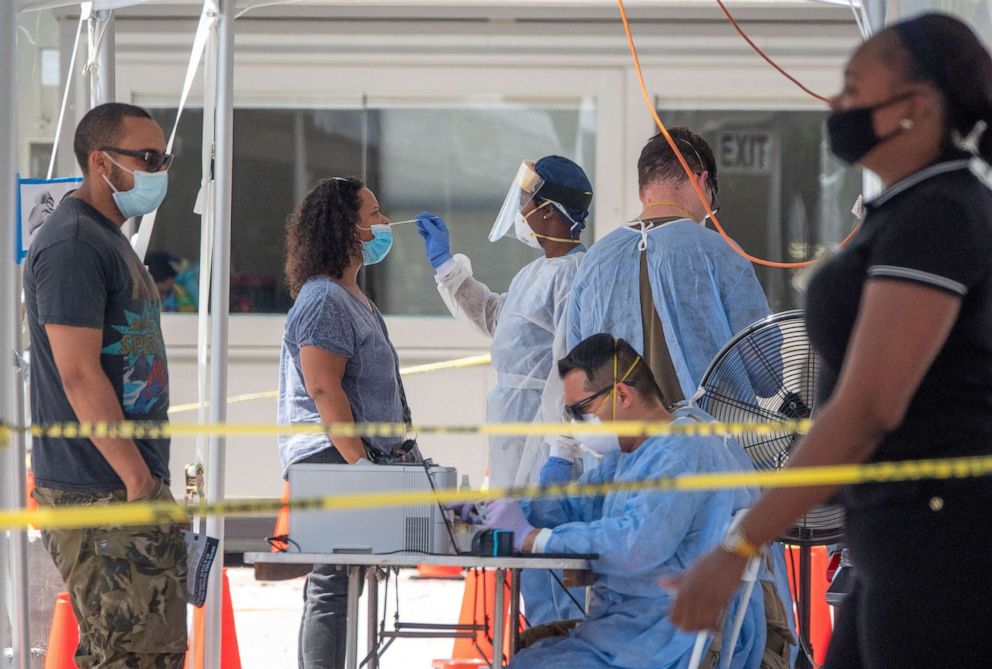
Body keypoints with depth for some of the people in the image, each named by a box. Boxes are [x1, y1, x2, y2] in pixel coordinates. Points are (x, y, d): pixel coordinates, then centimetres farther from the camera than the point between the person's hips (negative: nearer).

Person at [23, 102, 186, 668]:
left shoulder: (109, 240, 19)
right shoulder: (71, 244, -14)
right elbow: (79, 374, -21)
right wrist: (137, 478, -20)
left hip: (132, 486, 10)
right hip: (98, 494, -10)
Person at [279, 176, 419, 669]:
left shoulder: (357, 301, 22)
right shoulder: (324, 300, -11)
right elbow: (323, 388, -20)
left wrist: (404, 454, 23)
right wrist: (359, 461, -25)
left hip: (357, 460, 10)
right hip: (329, 461, -10)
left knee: (335, 591, 10)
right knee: (331, 591, -12)